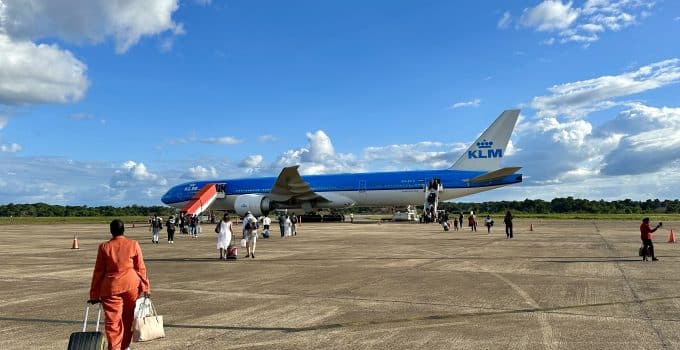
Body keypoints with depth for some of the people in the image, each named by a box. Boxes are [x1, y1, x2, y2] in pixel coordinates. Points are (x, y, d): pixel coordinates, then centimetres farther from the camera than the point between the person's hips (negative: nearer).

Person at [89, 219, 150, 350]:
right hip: (131, 285, 2)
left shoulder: (104, 247, -1)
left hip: (111, 287, -1)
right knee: (128, 318, 17)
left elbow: (98, 272, 2)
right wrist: (145, 287, 7)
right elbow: (141, 268, 0)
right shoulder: (134, 245, -1)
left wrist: (94, 295, 8)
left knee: (112, 320, 2)